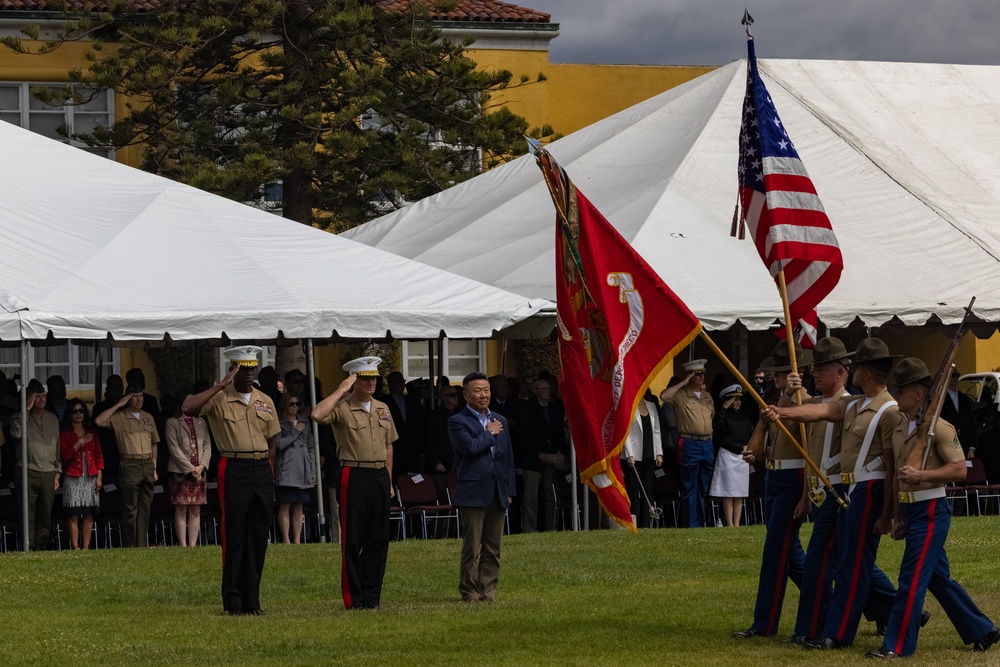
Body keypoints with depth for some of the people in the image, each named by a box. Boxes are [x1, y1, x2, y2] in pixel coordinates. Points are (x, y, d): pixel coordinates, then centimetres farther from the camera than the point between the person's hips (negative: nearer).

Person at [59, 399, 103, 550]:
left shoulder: (91, 432, 15)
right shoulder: (65, 433, 4)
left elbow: (99, 455, 13)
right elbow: (65, 455, -7)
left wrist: (99, 476, 4)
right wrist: (80, 443, -13)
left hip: (90, 478, 3)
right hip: (73, 478, -3)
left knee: (88, 514, -1)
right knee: (73, 515, -8)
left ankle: (85, 547, 0)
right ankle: (75, 547, -9)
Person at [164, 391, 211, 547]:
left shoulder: (200, 422, 17)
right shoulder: (172, 423, 2)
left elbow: (207, 445, 12)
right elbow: (174, 448, -6)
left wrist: (201, 466, -5)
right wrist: (190, 469, -12)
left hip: (199, 472, 4)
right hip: (180, 472, -4)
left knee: (195, 511, 1)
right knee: (181, 510, -5)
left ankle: (193, 545, 1)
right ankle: (183, 545, -6)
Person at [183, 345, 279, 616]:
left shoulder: (265, 401, 13)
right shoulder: (219, 399, -1)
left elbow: (271, 443, 16)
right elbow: (188, 408, -20)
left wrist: (270, 480, 10)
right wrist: (221, 385, -18)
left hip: (262, 470, 4)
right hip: (234, 469, -4)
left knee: (258, 538, 5)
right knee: (234, 536, -3)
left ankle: (252, 600, 12)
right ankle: (233, 601, 2)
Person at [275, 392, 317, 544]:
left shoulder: (305, 423, 17)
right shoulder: (279, 423, 1)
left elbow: (311, 448, 17)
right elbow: (279, 444, -11)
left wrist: (313, 471, 12)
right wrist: (295, 432, -8)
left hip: (303, 471, 5)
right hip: (286, 471, -5)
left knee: (298, 507, 5)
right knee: (285, 506, -6)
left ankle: (297, 540, 5)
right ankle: (286, 540, -7)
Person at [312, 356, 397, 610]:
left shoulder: (383, 409, 15)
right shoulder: (342, 408, -5)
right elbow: (318, 415, -27)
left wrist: (388, 482, 16)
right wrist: (341, 390, -17)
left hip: (380, 477, 6)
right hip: (354, 476, -6)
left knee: (379, 539, 7)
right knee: (352, 541, -3)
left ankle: (372, 596, 14)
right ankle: (353, 599, 2)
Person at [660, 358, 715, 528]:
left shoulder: (707, 396, 17)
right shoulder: (681, 395, -3)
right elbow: (664, 396, -21)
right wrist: (683, 383, -12)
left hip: (707, 444, 6)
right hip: (690, 444, -6)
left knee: (703, 488, 11)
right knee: (689, 488, -3)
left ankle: (700, 523, 18)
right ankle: (690, 525, -1)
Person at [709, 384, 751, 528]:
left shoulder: (745, 417, 13)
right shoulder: (723, 415, -4)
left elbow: (751, 434, 19)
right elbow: (717, 426, -24)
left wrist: (748, 446, 0)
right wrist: (724, 408, -19)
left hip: (742, 456, 6)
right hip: (727, 455, -6)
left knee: (739, 494, 5)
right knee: (728, 493, -5)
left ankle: (737, 524, 7)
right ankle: (729, 525, -5)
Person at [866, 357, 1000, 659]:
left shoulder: (939, 428, -11)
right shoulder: (899, 427, 12)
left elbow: (959, 469, -16)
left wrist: (920, 475, -24)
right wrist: (897, 518, 17)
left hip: (930, 510, -9)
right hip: (910, 509, 9)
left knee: (912, 578, -8)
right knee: (939, 577, 14)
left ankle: (897, 645, -4)